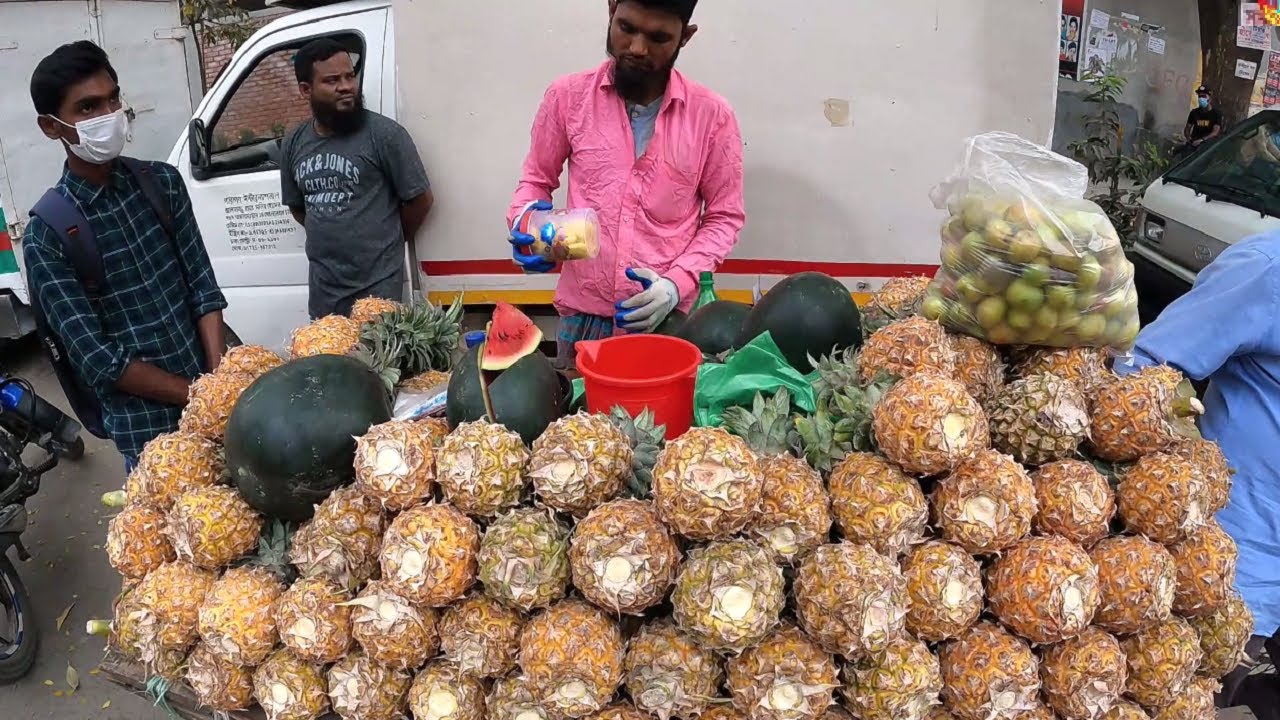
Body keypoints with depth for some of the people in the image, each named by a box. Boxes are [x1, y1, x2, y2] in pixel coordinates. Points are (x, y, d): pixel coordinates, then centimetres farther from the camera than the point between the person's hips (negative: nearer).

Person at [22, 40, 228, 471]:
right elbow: (98, 360, -14)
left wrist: (220, 384, -12)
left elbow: (204, 286, 0)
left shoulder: (162, 182, 1)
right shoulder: (46, 235, -11)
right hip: (146, 429, -3)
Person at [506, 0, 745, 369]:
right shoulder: (568, 96, -2)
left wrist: (676, 283, -13)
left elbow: (724, 217, 1)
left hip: (669, 318, -1)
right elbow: (536, 180, 10)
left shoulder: (712, 115, -4)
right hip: (582, 317, 1)